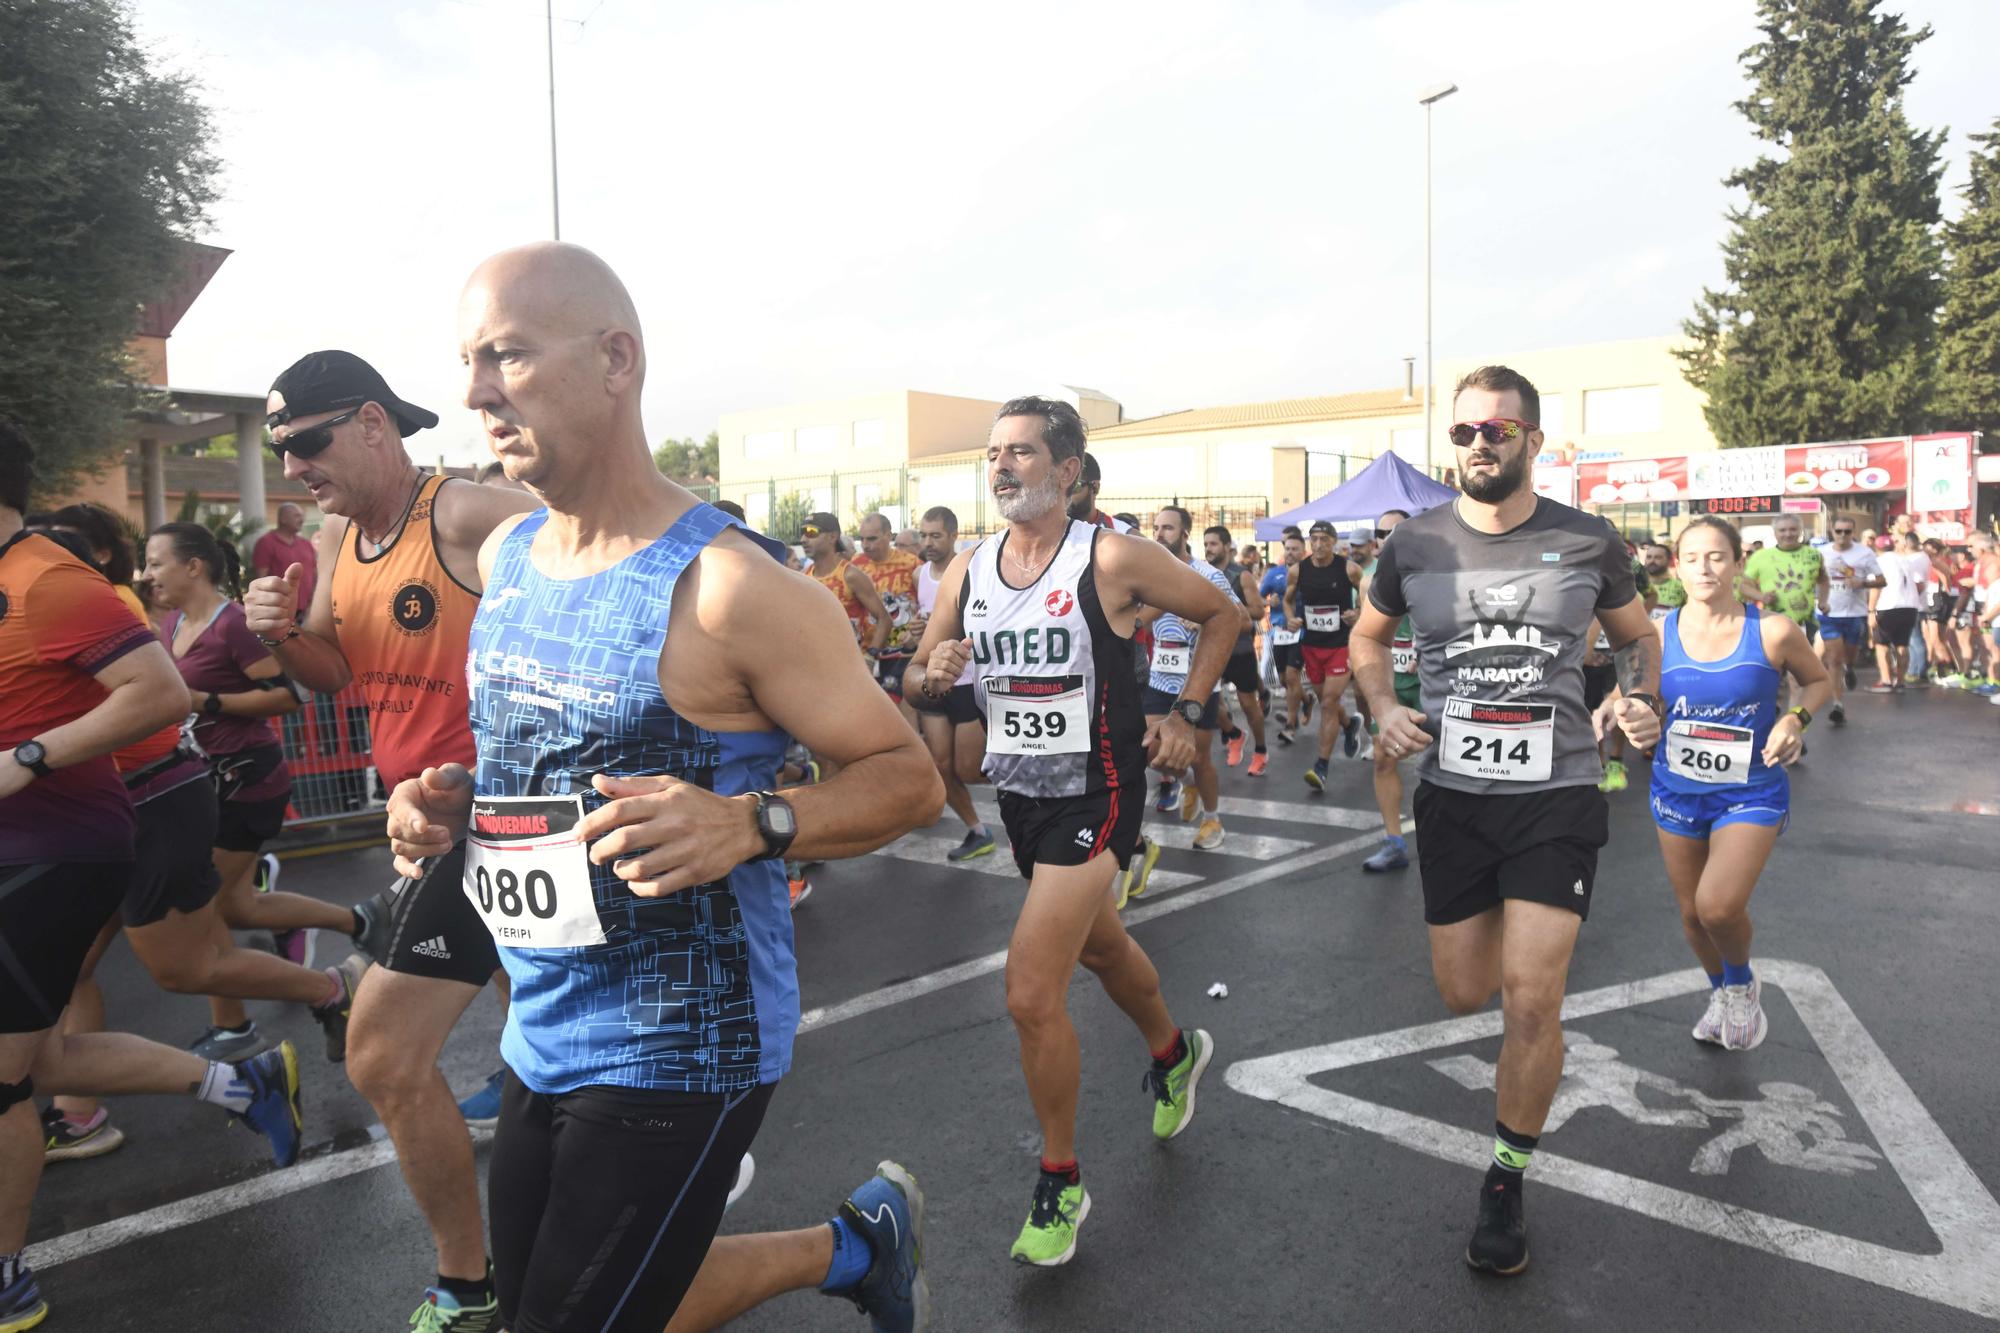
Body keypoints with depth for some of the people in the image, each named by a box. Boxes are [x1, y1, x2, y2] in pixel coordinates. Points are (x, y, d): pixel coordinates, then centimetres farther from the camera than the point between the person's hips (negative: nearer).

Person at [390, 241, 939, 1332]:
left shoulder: (728, 587, -20)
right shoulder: (503, 557, 3)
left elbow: (908, 778, -16)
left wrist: (748, 824, -32)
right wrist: (450, 803, -1)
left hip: (678, 1048, -8)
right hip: (542, 1035, 8)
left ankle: (859, 1242, 26)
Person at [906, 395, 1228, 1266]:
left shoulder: (1112, 560, -14)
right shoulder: (966, 571, 1)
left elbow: (1223, 614, -2)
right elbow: (917, 678, 7)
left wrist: (1186, 714, -7)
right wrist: (933, 674, -16)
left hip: (1094, 795, -6)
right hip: (1018, 793, 7)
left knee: (1031, 995, -12)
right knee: (1099, 943, 27)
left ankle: (1061, 1185, 12)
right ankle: (1174, 1053, 58)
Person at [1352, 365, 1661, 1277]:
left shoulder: (1588, 543, -3)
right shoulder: (1414, 546, -1)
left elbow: (1638, 636, 14)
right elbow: (1367, 640, 14)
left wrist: (1644, 700, -6)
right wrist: (1384, 708, -4)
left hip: (1556, 799, -2)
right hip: (1452, 797, 2)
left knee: (1530, 999, -9)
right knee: (1463, 994, 12)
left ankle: (1508, 1180, 14)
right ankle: (1520, 931, 51)